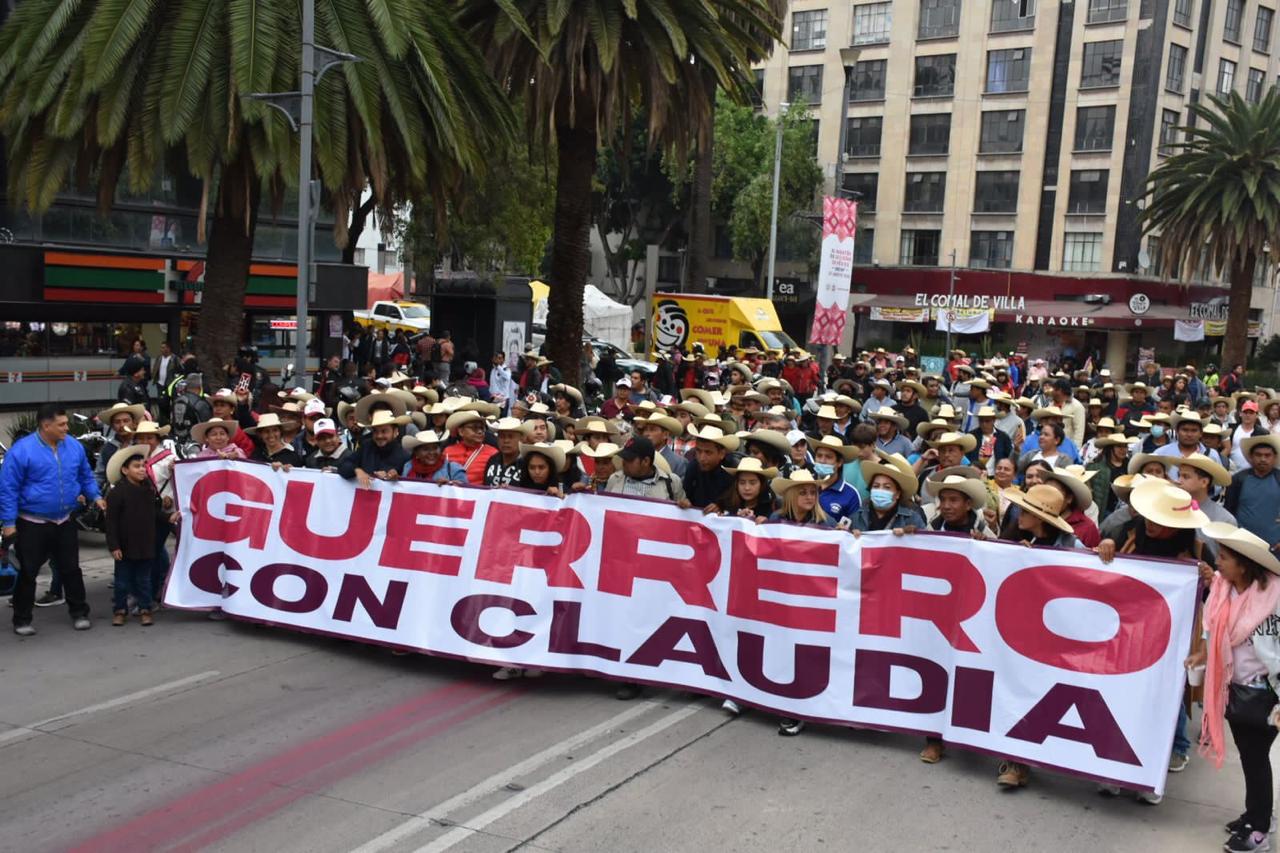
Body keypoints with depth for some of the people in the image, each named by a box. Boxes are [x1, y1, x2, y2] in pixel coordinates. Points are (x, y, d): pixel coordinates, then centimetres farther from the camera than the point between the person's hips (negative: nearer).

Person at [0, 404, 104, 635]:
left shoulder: (74, 446, -1)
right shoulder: (21, 450, -15)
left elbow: (86, 476, 14)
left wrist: (95, 496, 0)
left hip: (64, 523, 4)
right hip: (32, 525, -4)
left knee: (71, 569, 11)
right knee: (28, 572, 6)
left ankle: (79, 613, 24)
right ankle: (22, 620, 19)